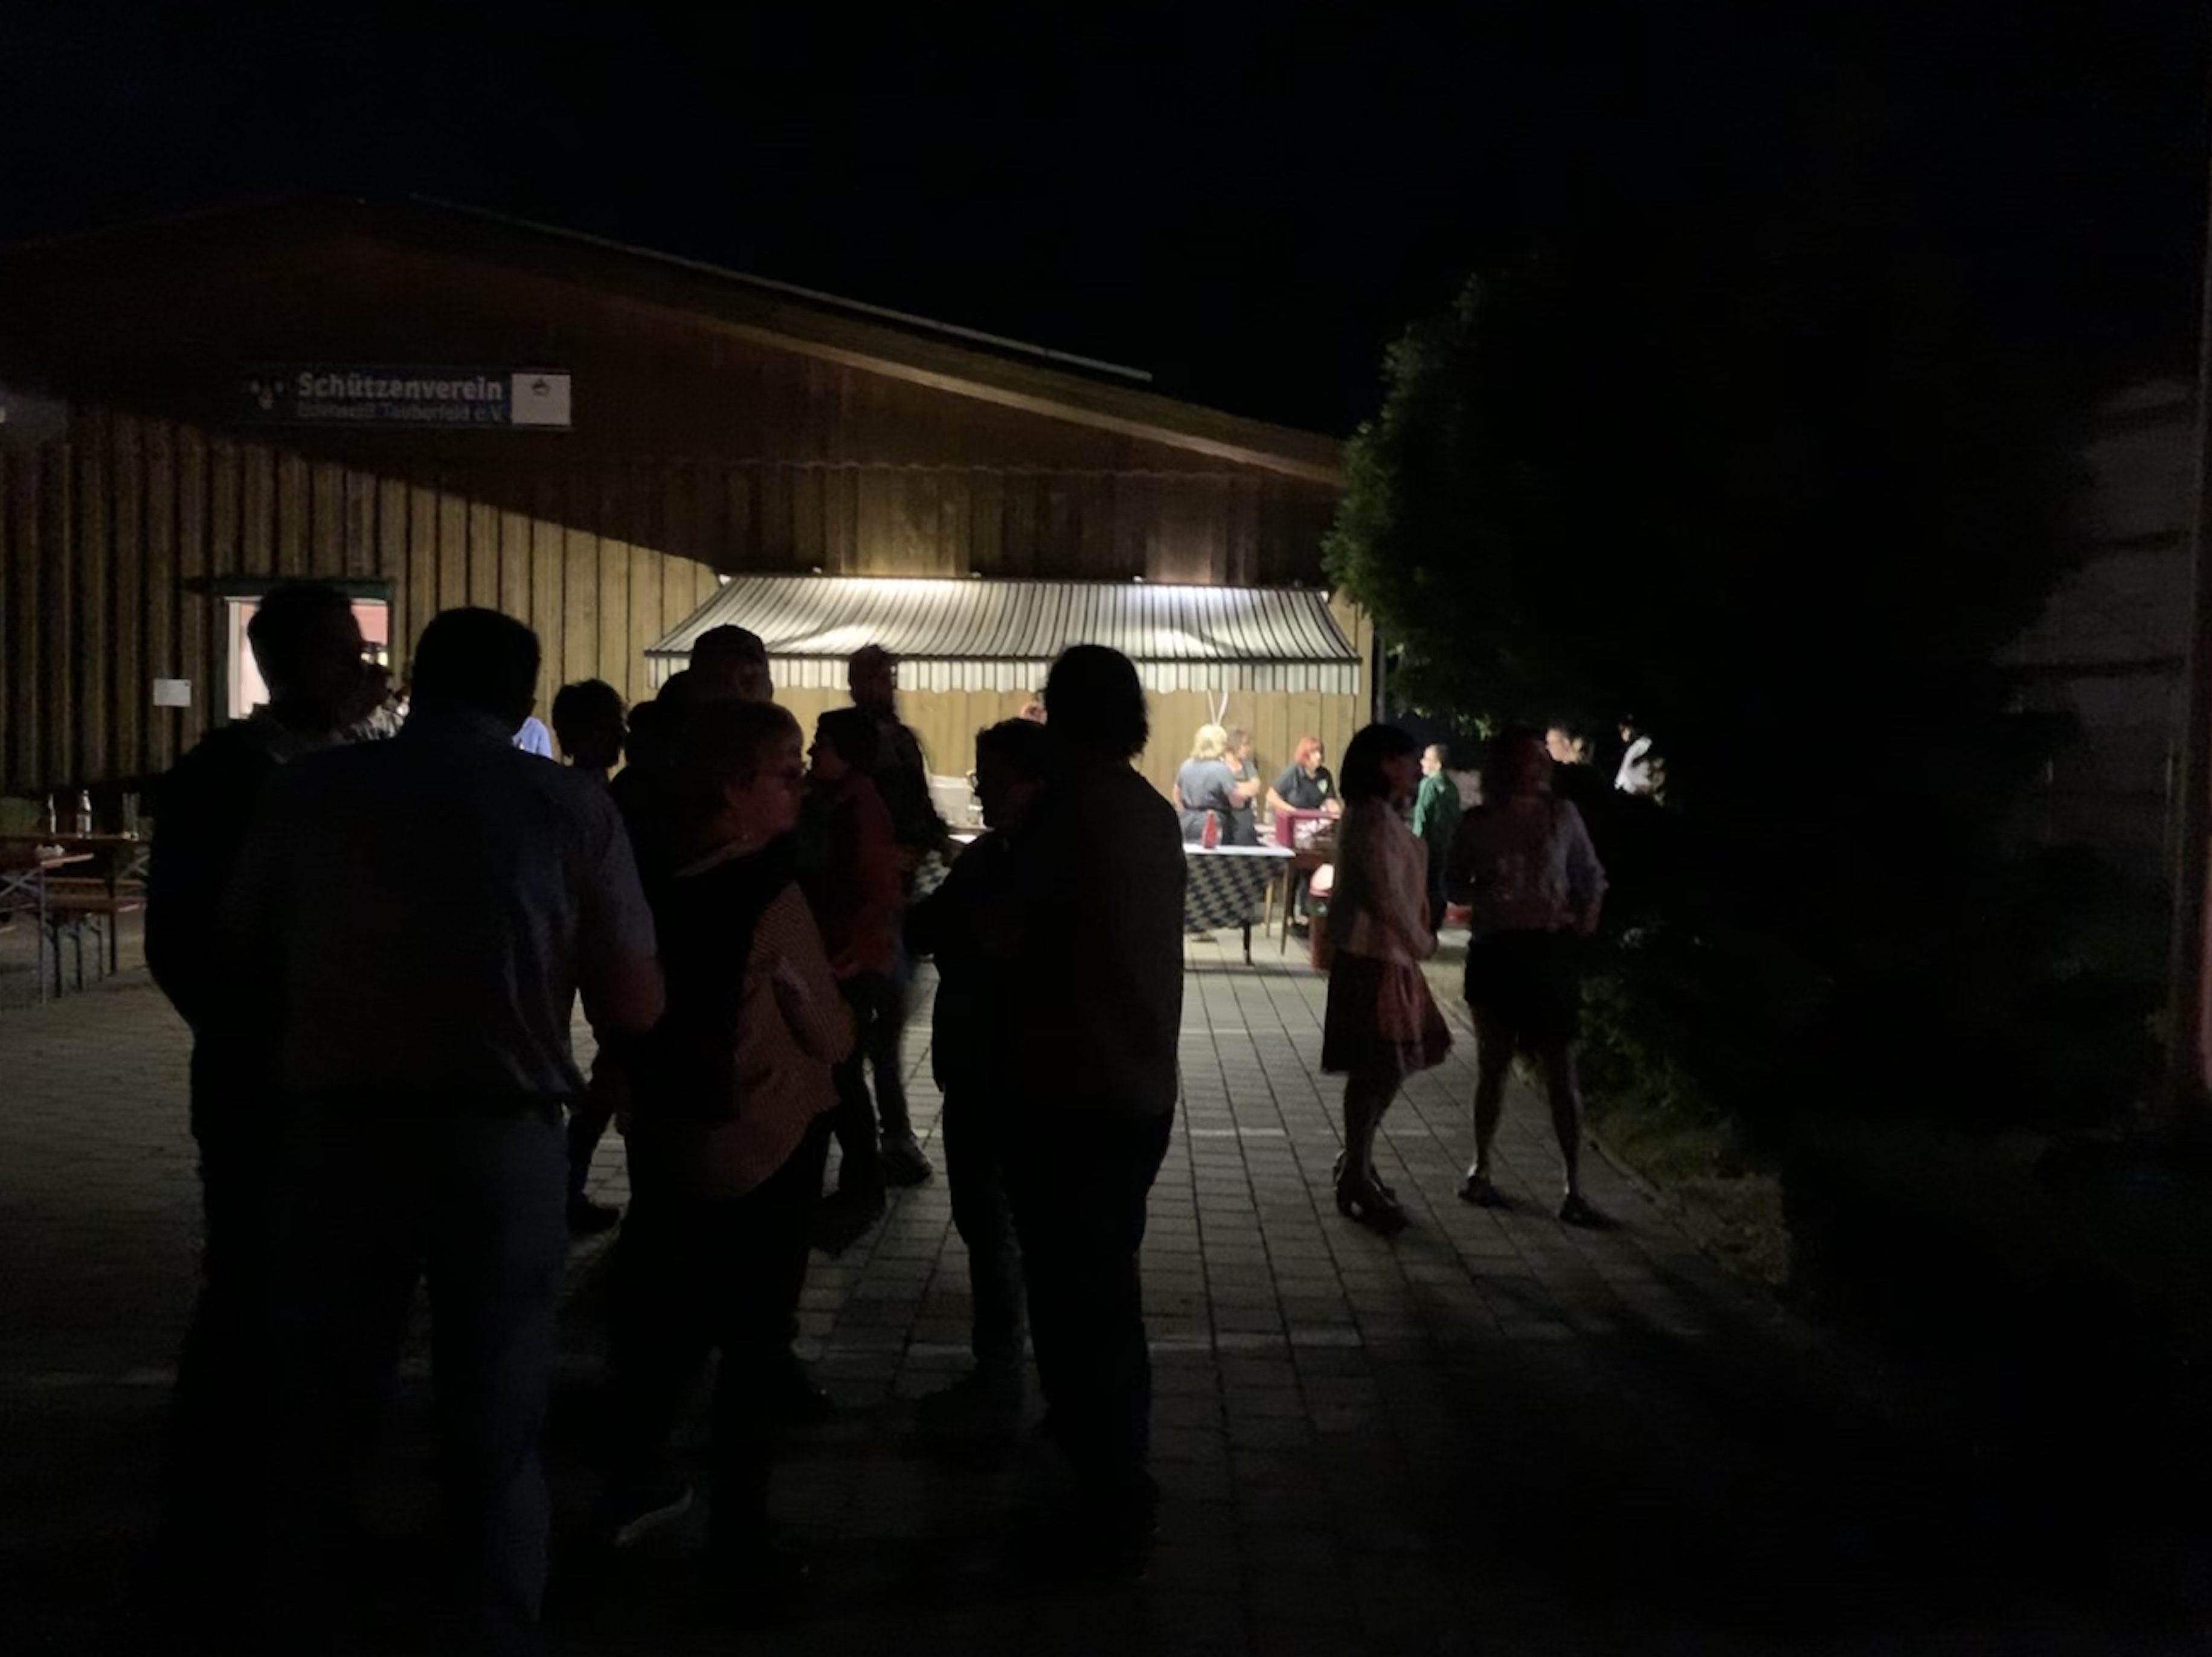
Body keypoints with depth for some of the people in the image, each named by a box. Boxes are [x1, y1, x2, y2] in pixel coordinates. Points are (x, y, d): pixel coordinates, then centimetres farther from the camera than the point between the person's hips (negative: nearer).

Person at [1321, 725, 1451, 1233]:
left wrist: (1419, 938, 6)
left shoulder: (1381, 816, 15)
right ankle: (1356, 1177, 8)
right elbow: (1386, 898, -22)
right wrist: (1421, 943, -8)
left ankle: (1357, 1162, 27)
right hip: (1374, 956, -10)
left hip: (1387, 954, 10)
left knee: (1387, 1067, 15)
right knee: (1379, 1068, -3)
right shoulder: (1374, 819, -18)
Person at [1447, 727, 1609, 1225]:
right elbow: (1454, 881, 10)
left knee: (1561, 1071, -2)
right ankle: (1481, 1167, 28)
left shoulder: (1563, 815, 2)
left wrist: (1589, 912, -6)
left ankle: (1574, 1189, 3)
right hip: (1496, 951, 0)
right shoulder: (1478, 824, -1)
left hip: (1551, 950, 0)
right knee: (1493, 1063, 12)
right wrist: (1489, 898, -9)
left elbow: (1591, 872, 11)